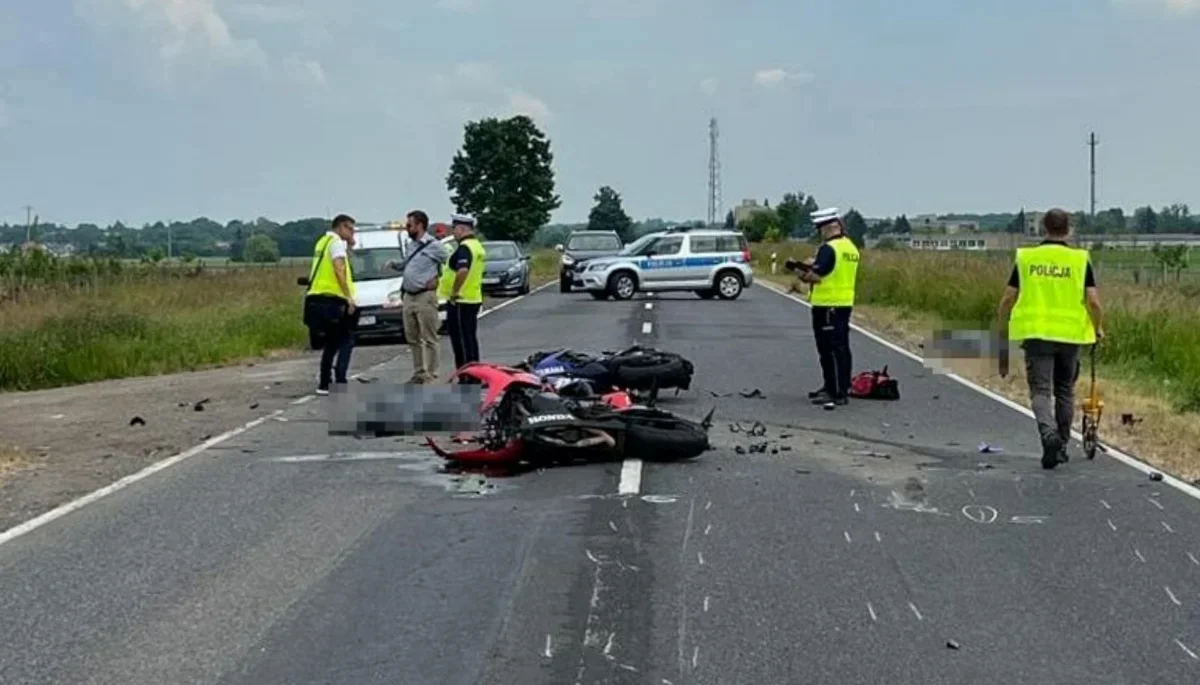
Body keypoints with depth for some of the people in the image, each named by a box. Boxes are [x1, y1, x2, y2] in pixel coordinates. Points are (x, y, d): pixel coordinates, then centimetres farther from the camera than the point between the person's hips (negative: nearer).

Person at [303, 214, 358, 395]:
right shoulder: (337, 242, -6)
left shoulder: (323, 241, 22)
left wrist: (348, 247, 19)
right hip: (331, 300, -9)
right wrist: (349, 296, -22)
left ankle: (324, 383, 15)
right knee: (346, 340, -3)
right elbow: (339, 270, -19)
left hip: (316, 299, 9)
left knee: (332, 343, 16)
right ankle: (339, 380, -15)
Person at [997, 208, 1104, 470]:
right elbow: (1093, 302, -6)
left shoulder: (1026, 258, 2)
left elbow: (1007, 299, 3)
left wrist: (1002, 327, 19)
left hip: (1036, 333, -1)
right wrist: (1098, 328, 12)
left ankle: (1049, 434, -26)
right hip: (1070, 335, 1)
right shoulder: (1080, 260, -1)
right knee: (1064, 391, 15)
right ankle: (1061, 447, 23)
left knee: (1041, 390, 0)